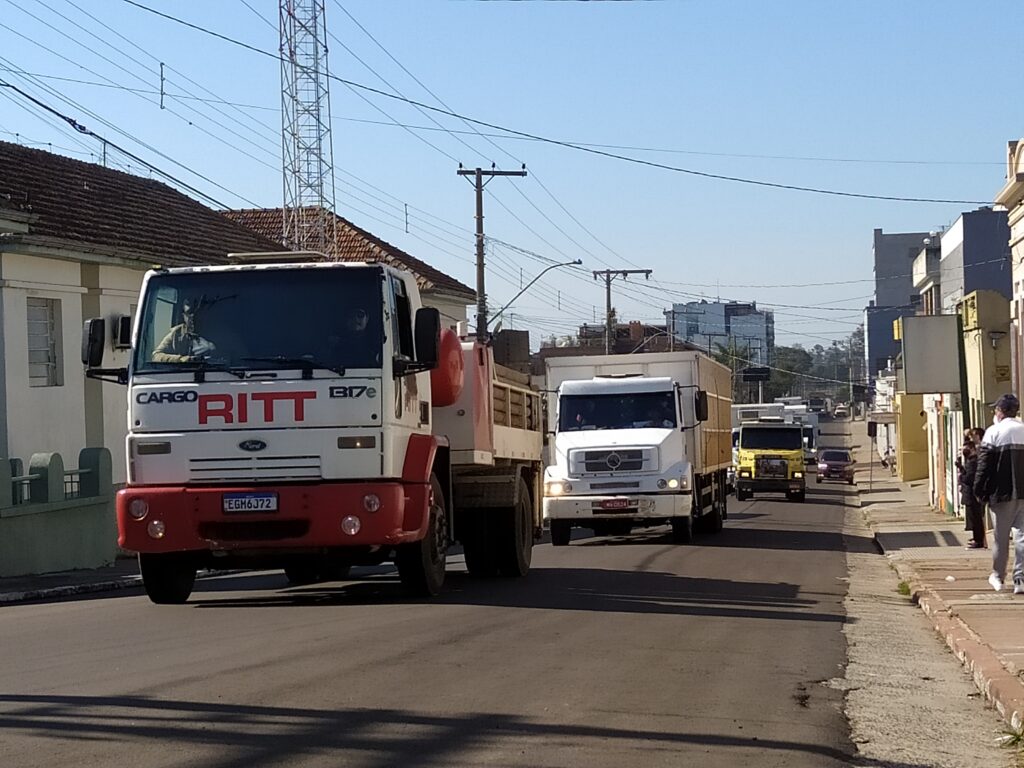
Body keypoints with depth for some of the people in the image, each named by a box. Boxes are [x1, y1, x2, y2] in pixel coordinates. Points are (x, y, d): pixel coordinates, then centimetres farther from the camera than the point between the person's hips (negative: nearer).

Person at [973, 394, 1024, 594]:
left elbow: (984, 464, -8)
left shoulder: (994, 432, -6)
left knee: (1001, 537, 8)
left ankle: (998, 576, 21)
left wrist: (979, 491, -1)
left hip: (1002, 494, -3)